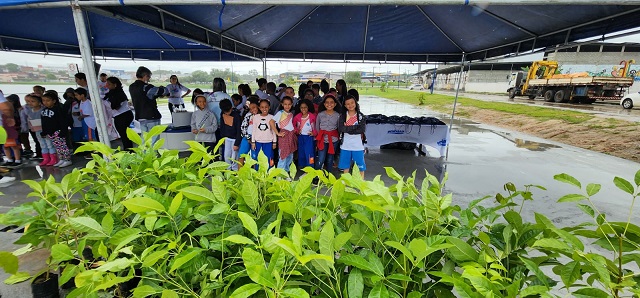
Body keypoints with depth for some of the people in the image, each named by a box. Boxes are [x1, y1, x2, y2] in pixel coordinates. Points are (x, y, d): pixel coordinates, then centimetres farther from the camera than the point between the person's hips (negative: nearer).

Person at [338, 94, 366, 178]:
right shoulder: (343, 115, 2)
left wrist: (347, 129, -14)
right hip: (345, 145, 2)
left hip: (358, 145, -1)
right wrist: (355, 127, -17)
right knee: (345, 165, 13)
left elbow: (362, 129, -13)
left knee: (360, 165, 6)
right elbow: (340, 129, -13)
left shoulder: (360, 116, 0)